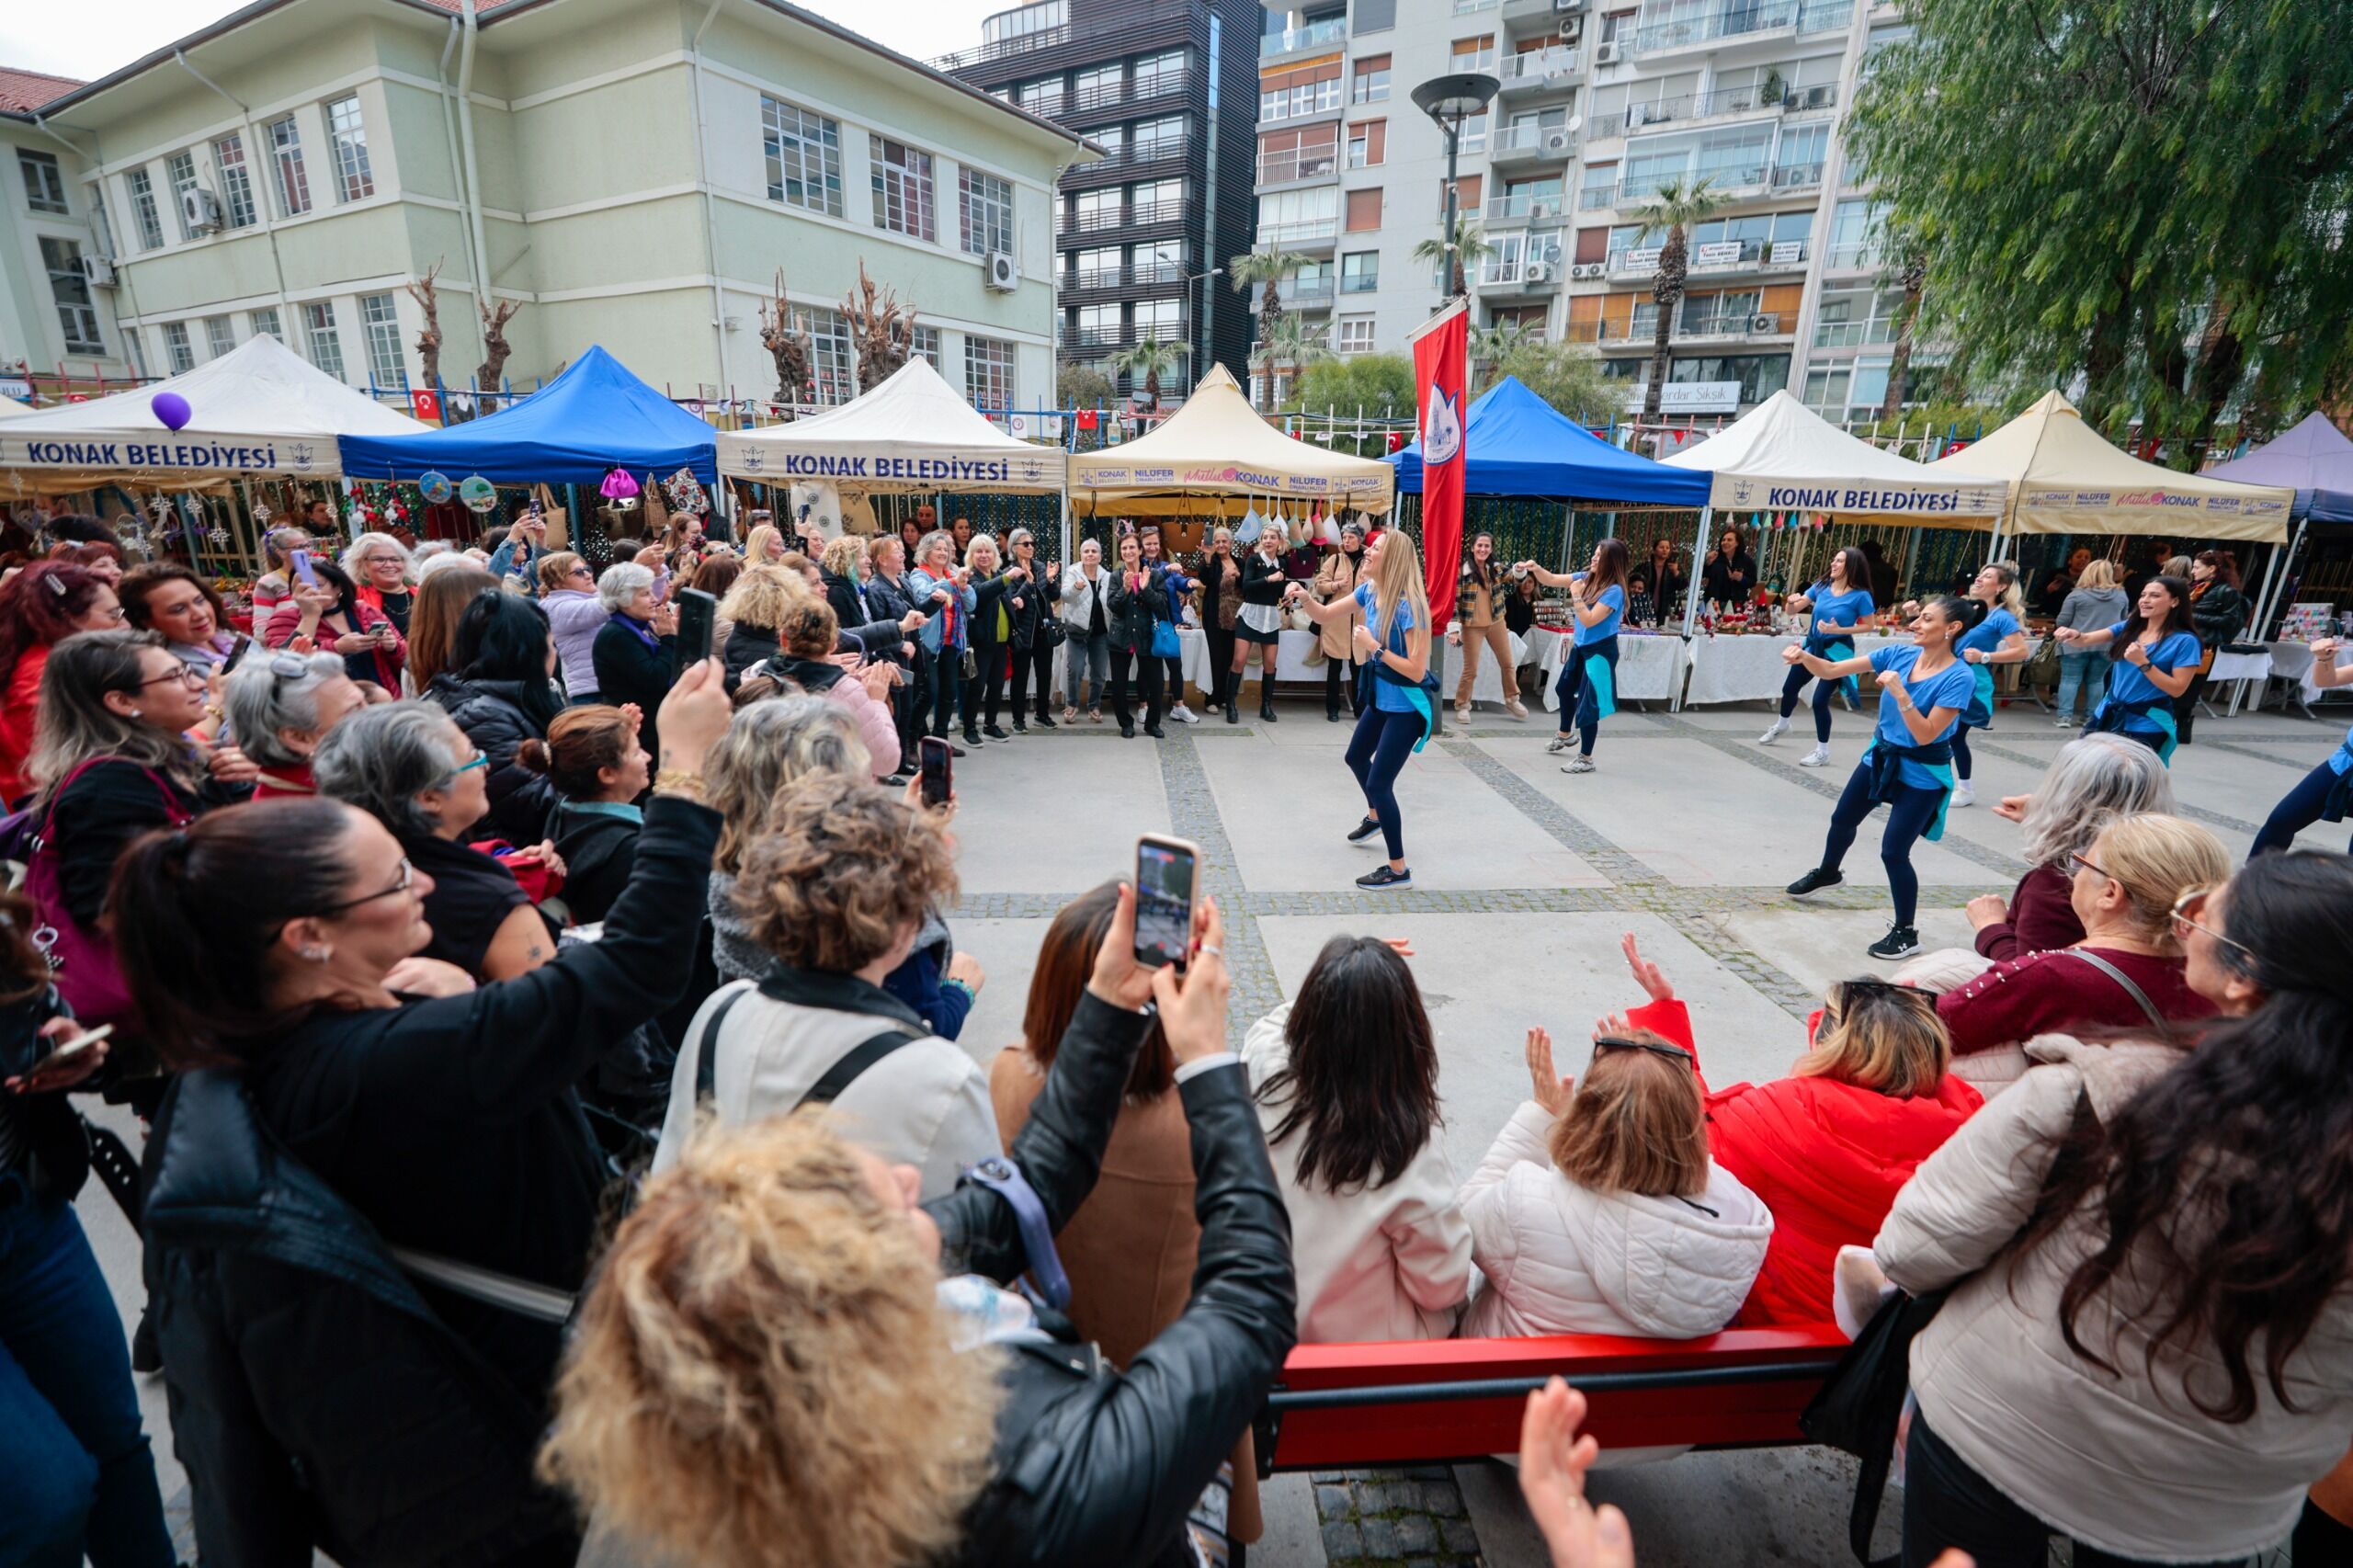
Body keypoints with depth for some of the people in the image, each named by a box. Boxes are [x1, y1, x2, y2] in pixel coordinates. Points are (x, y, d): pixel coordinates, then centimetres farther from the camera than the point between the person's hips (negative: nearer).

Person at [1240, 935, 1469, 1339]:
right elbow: (1444, 1286, -19)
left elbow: (1269, 1025, 1)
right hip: (1369, 1347, -3)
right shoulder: (1409, 1153, -34)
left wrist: (1337, 983, 4)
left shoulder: (1263, 1073, -25)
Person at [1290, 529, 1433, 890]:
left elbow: (1416, 671, -27)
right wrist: (1305, 597, -14)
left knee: (1379, 781, -7)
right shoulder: (1370, 590, -3)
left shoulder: (1408, 605, -27)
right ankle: (1375, 817, 56)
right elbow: (1325, 616, 6)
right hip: (1381, 697, 9)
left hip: (1407, 705, -9)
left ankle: (1398, 870, 7)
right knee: (1356, 757, 27)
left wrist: (1375, 647, -27)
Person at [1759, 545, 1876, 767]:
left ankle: (1823, 752, 7)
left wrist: (1839, 630, -23)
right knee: (1789, 688, 19)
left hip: (1836, 651, -6)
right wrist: (1792, 601, -22)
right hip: (1813, 645, 6)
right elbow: (1795, 609, 2)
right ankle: (1781, 726, 47)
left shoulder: (1860, 595, -14)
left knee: (1820, 699, -9)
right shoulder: (1822, 586, 0)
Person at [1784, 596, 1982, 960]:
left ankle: (1906, 933, 11)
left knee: (1893, 851, -6)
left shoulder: (1958, 678, -23)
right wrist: (1804, 656, -29)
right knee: (1842, 820, 23)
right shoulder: (1899, 655, -8)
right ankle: (1827, 873, 53)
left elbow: (1925, 735, -27)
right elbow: (1832, 671, -10)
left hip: (1921, 774, -6)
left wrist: (1900, 692, -36)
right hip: (1880, 756, 6)